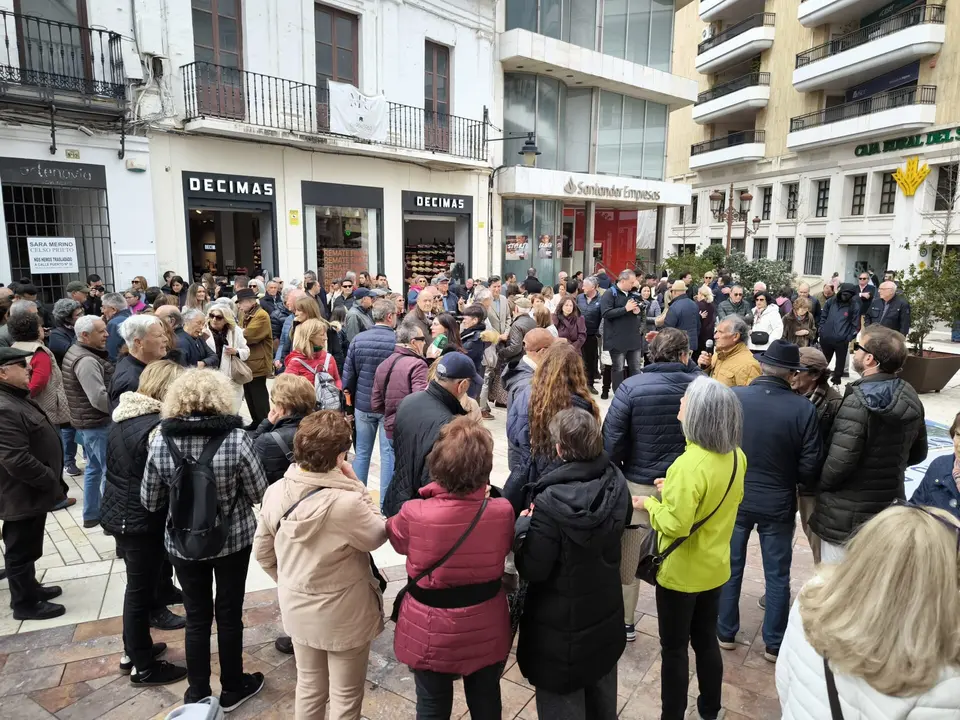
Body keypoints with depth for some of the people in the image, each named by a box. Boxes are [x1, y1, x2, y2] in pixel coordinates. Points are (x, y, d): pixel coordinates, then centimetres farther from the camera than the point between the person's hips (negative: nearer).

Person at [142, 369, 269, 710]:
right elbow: (259, 494, -11)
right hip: (233, 540, -1)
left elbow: (150, 501, -2)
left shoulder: (161, 440, -14)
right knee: (229, 614, 16)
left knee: (196, 618, 18)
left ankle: (197, 695, 34)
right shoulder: (236, 438, -22)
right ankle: (232, 688, 35)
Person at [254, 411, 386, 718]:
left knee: (309, 686, 27)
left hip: (297, 609, 6)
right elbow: (378, 536, -13)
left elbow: (262, 552, 1)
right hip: (343, 614, -5)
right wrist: (356, 485, -15)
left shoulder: (275, 492, -13)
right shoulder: (347, 502, -33)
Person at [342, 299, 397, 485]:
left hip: (363, 404, 3)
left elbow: (348, 373, 1)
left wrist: (350, 395, 14)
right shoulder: (398, 341, -13)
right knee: (388, 453, 5)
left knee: (362, 452, 14)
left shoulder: (358, 339, -3)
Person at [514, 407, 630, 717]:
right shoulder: (616, 483, -10)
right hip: (606, 611, 6)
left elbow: (532, 570, -24)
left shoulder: (551, 502, -31)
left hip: (562, 625, -6)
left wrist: (523, 525, -8)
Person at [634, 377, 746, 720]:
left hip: (681, 573, -7)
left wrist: (649, 502, -14)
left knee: (674, 649, 11)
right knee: (706, 640, 24)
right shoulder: (737, 457, -5)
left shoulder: (689, 465, -31)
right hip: (715, 567, 7)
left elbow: (675, 525, -31)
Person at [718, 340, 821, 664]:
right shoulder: (803, 408, -18)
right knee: (777, 576, 16)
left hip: (733, 498, 1)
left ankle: (725, 633, 31)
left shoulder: (732, 397, -15)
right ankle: (774, 644, 29)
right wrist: (796, 484, 11)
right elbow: (810, 466, -12)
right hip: (778, 503, -1)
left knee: (730, 568, 17)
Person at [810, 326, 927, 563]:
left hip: (847, 516, -7)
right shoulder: (910, 397, 2)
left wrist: (819, 485, -6)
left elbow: (838, 464, -24)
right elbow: (918, 454, 14)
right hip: (889, 508, 7)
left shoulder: (858, 403, -23)